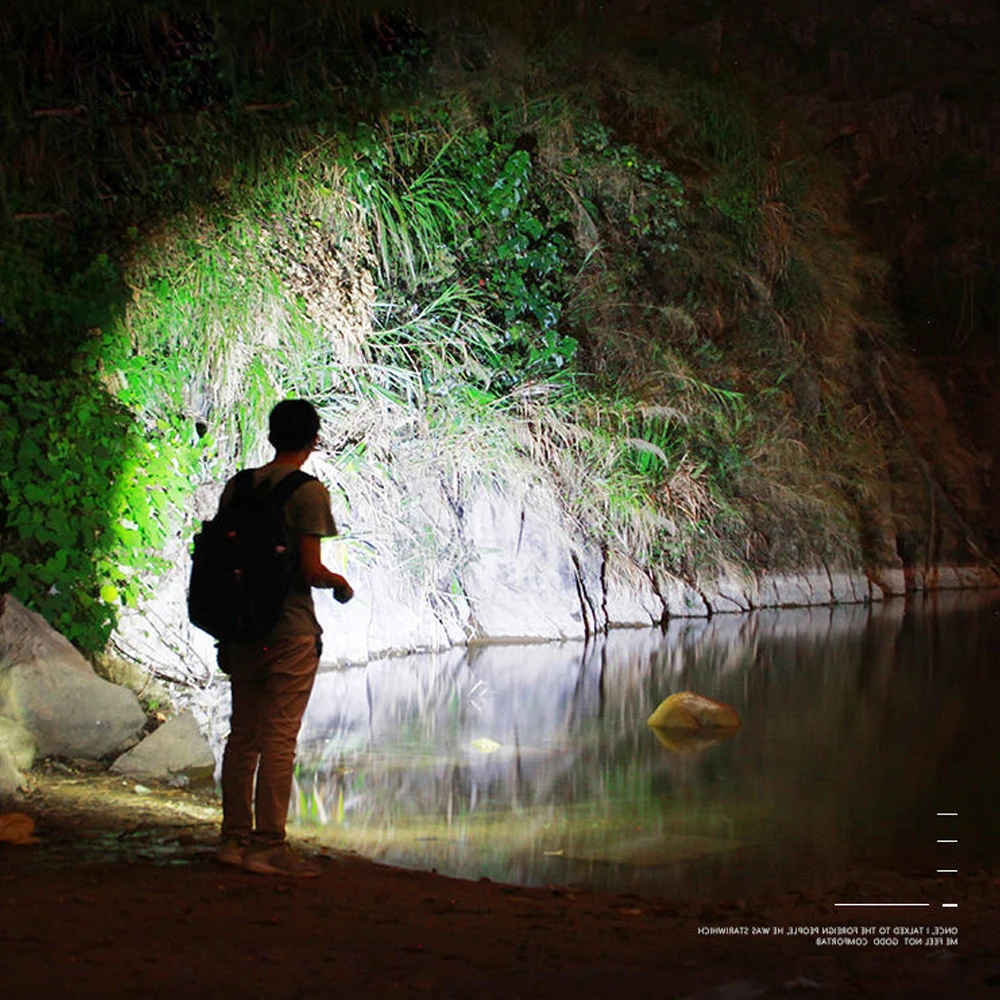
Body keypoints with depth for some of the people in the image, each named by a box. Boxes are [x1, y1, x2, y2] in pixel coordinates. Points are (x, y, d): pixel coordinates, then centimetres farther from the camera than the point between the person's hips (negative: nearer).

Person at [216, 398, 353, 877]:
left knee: (243, 735, 13)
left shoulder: (236, 487, 8)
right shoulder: (308, 491, -10)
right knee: (279, 738, -3)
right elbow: (311, 569, -14)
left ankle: (234, 838, 18)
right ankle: (268, 845, 0)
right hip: (290, 631, -6)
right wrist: (341, 583, 7)